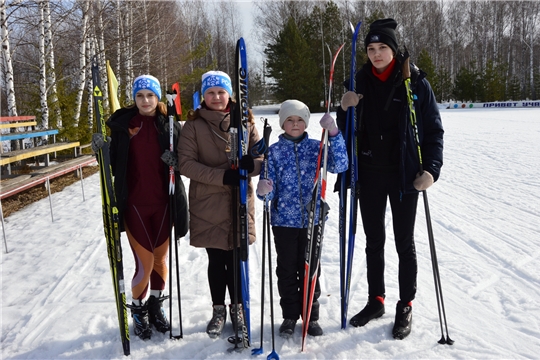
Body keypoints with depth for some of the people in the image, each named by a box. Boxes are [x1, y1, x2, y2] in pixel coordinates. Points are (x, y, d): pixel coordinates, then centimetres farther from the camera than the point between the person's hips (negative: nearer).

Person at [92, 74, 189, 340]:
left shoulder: (169, 124, 1)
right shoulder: (122, 124, -3)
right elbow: (115, 166, 1)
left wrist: (176, 161, -15)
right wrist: (102, 151, -17)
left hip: (163, 203, 2)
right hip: (134, 204, -2)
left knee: (161, 258, 14)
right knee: (145, 264, -1)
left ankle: (156, 306, 37)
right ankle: (138, 311, 25)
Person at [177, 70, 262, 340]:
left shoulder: (244, 121, 4)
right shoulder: (194, 124, -1)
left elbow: (261, 156, 5)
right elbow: (185, 163, -8)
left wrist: (250, 164, -20)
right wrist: (222, 176, -19)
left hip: (240, 202, 1)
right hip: (207, 204, -1)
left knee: (237, 258, 7)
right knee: (216, 259, 8)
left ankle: (237, 307, 29)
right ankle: (218, 310, 28)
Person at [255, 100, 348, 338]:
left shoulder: (317, 147, 2)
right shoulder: (274, 151, -1)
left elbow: (340, 166, -14)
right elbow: (269, 190, -4)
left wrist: (334, 134, -23)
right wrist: (263, 190, -29)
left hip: (311, 219, 0)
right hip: (284, 220, 0)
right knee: (287, 270, 10)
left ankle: (311, 316, 25)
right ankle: (289, 316, 25)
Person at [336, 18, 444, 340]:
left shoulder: (415, 82, -5)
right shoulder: (361, 83, 5)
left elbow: (433, 130, -4)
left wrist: (431, 169, -16)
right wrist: (344, 109, -11)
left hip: (404, 175, -3)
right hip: (369, 174, 4)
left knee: (404, 243, 7)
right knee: (374, 241, 13)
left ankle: (406, 308, 22)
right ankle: (376, 301, 29)